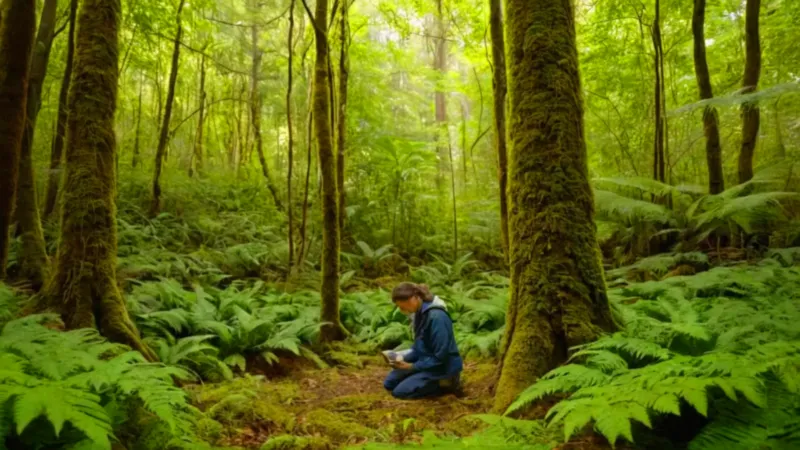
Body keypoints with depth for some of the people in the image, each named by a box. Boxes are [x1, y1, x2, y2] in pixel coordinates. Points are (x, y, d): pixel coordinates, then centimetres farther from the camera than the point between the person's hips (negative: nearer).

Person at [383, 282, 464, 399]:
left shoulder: (436, 317, -28)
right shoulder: (419, 313, 0)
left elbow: (440, 357, -25)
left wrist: (412, 366, -19)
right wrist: (404, 358, -4)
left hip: (442, 366, -9)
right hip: (425, 360, 9)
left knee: (400, 391, -13)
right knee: (389, 383, 8)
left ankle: (445, 384, -2)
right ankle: (436, 381, 13)